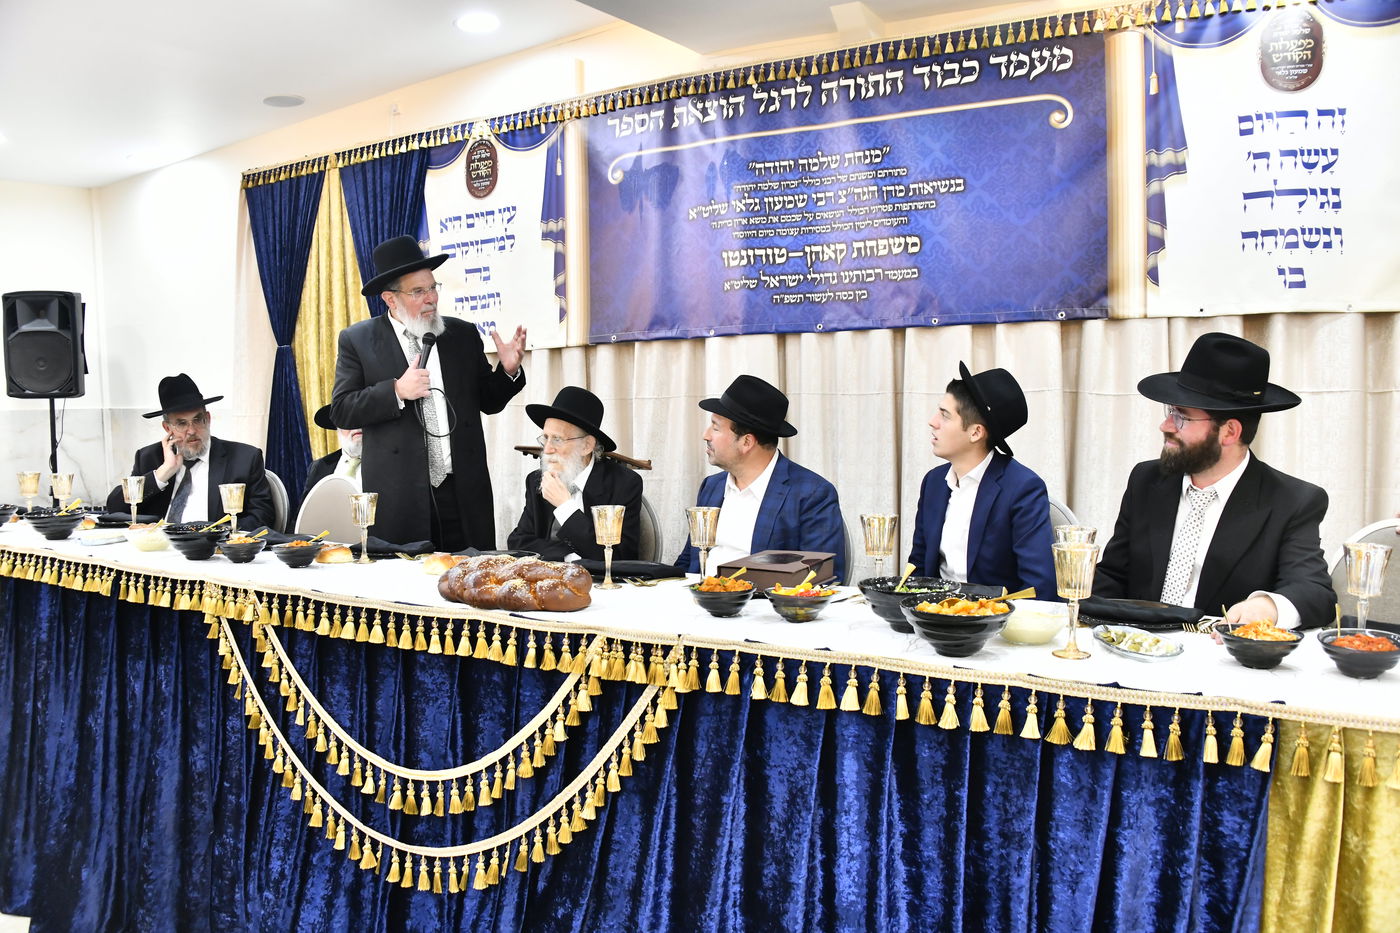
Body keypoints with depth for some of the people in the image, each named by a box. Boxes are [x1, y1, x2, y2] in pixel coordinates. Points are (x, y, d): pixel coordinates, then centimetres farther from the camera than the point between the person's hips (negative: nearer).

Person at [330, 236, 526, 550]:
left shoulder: (463, 335, 10)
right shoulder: (357, 340, 3)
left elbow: (488, 401, 13)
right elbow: (340, 410, -3)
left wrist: (508, 371, -6)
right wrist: (397, 391, -15)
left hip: (463, 492, 3)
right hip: (398, 497, -2)